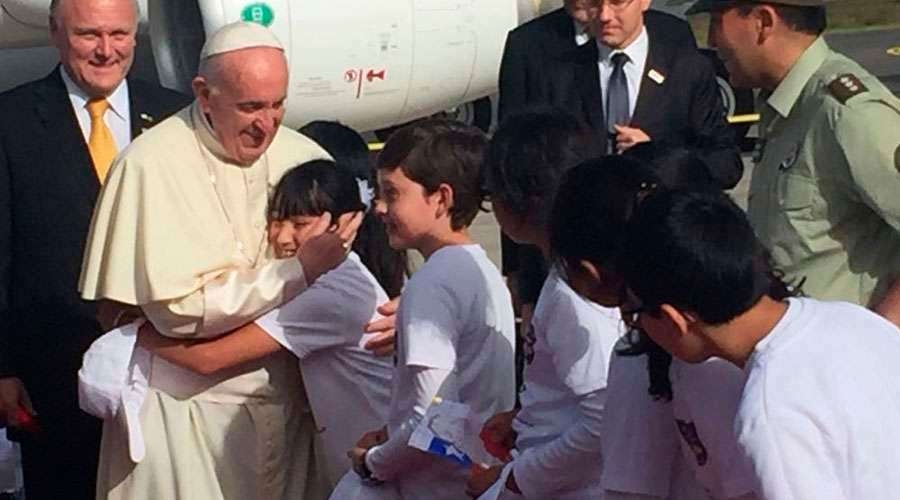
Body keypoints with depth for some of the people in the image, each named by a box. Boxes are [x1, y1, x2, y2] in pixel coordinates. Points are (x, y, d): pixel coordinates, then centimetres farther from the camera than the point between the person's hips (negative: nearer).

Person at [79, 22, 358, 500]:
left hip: (285, 401, 4)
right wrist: (298, 271, -21)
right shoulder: (153, 165, -13)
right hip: (186, 410, -4)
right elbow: (176, 307, -18)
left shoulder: (302, 156, 1)